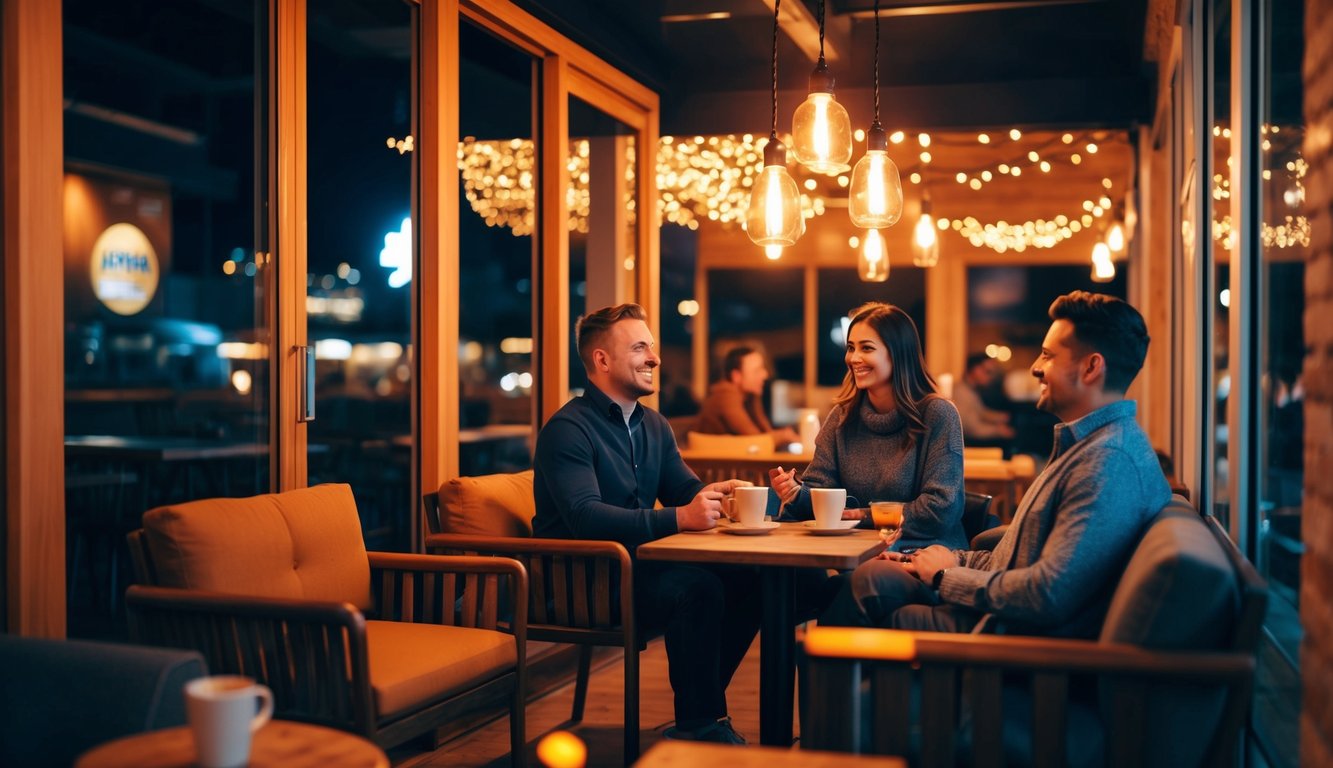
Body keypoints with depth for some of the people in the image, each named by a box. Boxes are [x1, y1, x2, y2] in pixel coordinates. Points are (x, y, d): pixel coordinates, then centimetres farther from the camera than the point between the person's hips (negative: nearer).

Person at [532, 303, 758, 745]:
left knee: (747, 581, -11)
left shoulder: (654, 426, 15)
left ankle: (699, 709, 2)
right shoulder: (568, 429, -13)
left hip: (638, 565, 8)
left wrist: (716, 494, -11)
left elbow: (685, 489, 15)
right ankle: (699, 726, -12)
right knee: (697, 587, -29)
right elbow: (584, 517, -27)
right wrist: (678, 518, -35)